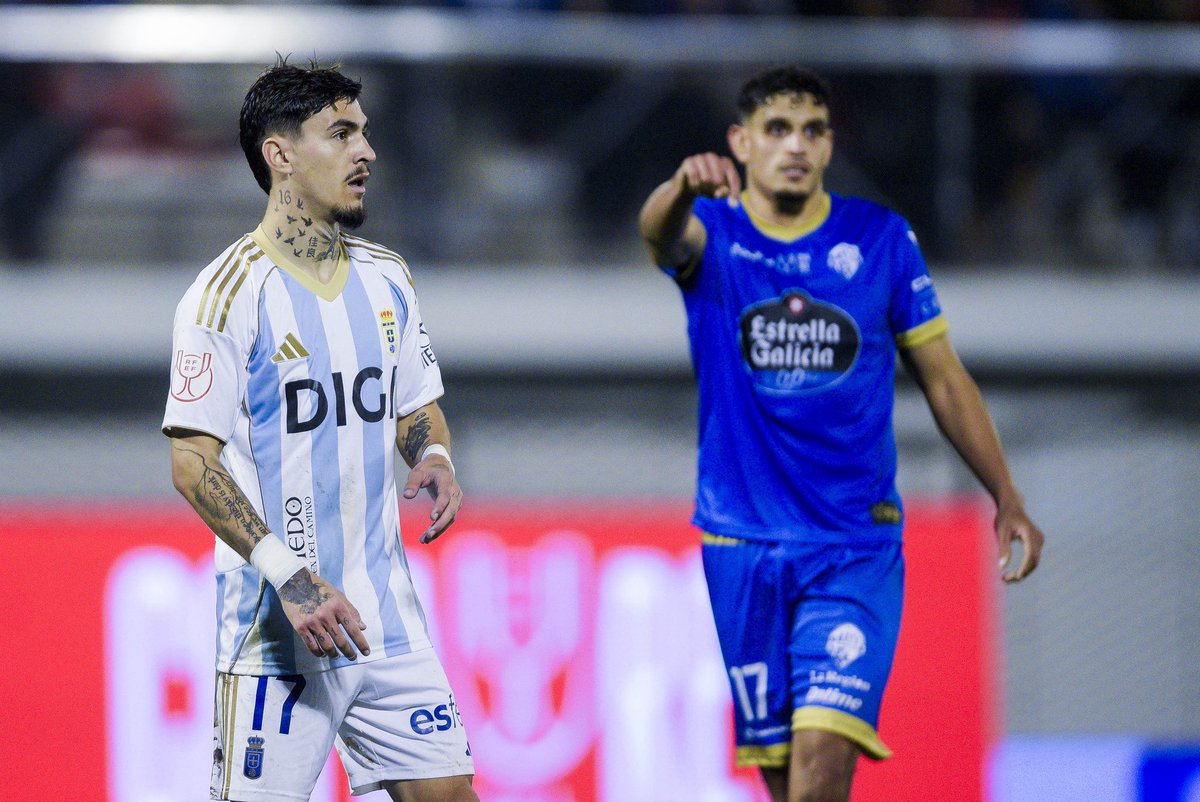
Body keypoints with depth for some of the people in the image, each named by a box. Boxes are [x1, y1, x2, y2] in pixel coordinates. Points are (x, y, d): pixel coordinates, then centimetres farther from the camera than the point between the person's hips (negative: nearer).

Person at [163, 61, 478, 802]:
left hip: (386, 617, 6)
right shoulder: (232, 291, -11)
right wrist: (290, 577, -24)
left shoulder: (386, 277, 11)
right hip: (274, 628, -6)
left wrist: (434, 457, -1)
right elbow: (193, 461, -14)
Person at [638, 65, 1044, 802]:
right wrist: (684, 187, -51)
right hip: (743, 541, 1)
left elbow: (943, 377, 10)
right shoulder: (712, 234, -1)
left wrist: (1006, 497, 5)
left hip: (857, 545, -1)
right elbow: (663, 232, -27)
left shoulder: (882, 239, 2)